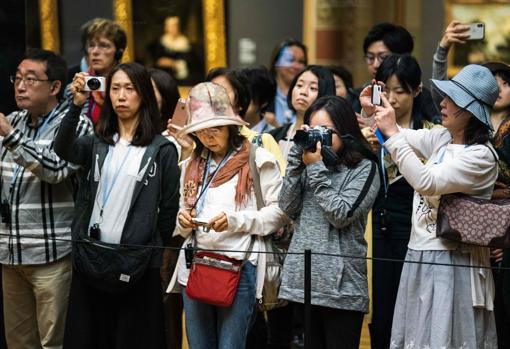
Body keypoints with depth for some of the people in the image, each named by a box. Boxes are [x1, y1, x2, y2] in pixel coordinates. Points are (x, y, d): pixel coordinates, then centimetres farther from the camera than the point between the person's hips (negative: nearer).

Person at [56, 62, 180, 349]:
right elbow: (64, 149, -12)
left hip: (137, 263, -3)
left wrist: (154, 250, 4)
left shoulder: (162, 149, 0)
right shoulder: (97, 144, 10)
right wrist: (77, 106, -24)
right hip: (90, 257, 4)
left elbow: (169, 208, 2)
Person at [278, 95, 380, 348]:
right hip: (303, 280, 5)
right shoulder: (309, 165, 13)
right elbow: (287, 208, 3)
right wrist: (297, 160, -2)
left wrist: (317, 168, -9)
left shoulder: (364, 168, -1)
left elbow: (341, 215, -12)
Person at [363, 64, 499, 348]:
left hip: (452, 262, -8)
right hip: (420, 255, 8)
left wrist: (392, 132, -23)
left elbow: (427, 182, -25)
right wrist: (372, 111, -4)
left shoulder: (482, 156, -16)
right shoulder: (442, 139, 8)